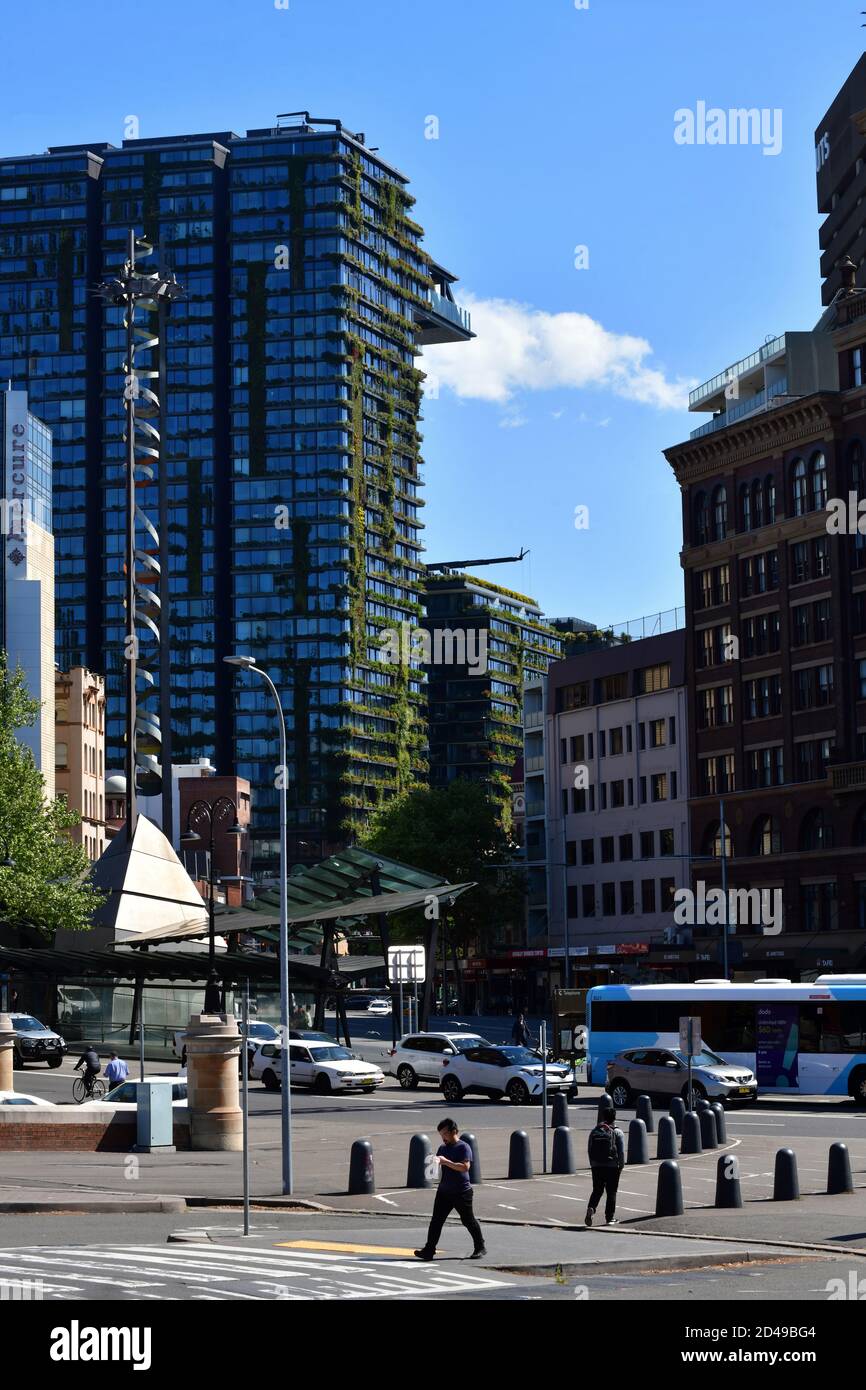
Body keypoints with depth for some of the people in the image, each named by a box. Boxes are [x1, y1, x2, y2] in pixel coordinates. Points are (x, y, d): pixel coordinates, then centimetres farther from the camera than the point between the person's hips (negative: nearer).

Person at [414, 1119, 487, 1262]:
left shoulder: (463, 1147, -11)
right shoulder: (442, 1148, 12)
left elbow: (465, 1166, -22)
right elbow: (437, 1164, 22)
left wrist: (445, 1161, -25)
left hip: (461, 1192, -6)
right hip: (444, 1191, 6)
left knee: (468, 1220, 4)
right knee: (436, 1220, 0)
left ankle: (480, 1248, 18)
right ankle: (429, 1250, 0)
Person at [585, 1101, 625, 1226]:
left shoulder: (594, 1131, 3)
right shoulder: (617, 1133, -7)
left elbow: (589, 1150, 7)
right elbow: (621, 1151, -7)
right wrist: (621, 1165, 5)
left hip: (596, 1166, 3)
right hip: (612, 1166, -3)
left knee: (597, 1190, 11)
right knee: (611, 1192, 7)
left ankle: (591, 1209, -13)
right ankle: (610, 1218, 9)